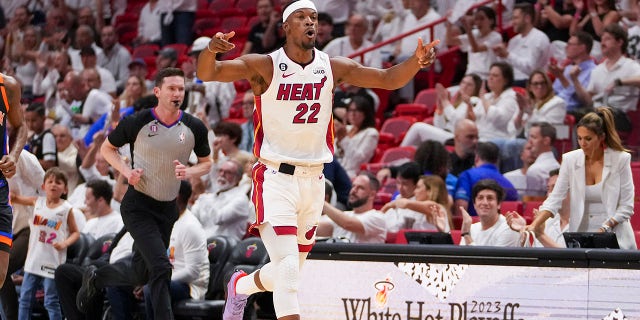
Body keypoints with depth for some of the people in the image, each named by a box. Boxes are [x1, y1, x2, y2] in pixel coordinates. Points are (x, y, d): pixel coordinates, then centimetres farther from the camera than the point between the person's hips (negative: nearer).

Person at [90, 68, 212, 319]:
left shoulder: (194, 128, -5)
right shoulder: (138, 123, -13)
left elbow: (206, 163, 10)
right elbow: (107, 148, 3)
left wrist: (189, 172, -12)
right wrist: (127, 171, -14)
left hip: (168, 208, 5)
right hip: (138, 206, -5)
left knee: (140, 269, 17)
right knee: (161, 267, -20)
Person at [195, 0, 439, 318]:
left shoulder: (333, 68, 2)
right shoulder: (265, 66, -10)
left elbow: (388, 79, 0)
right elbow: (207, 74, -19)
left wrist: (416, 61, -21)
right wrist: (211, 49, -43)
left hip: (313, 180, 5)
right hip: (275, 178, -5)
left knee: (289, 271, 18)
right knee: (287, 267, -20)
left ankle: (241, 285, 49)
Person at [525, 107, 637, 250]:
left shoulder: (621, 159, -6)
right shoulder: (570, 160, 0)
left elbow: (626, 206, -4)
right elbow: (554, 199, -1)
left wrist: (604, 229, -16)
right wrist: (534, 226, -16)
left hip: (616, 239, -2)